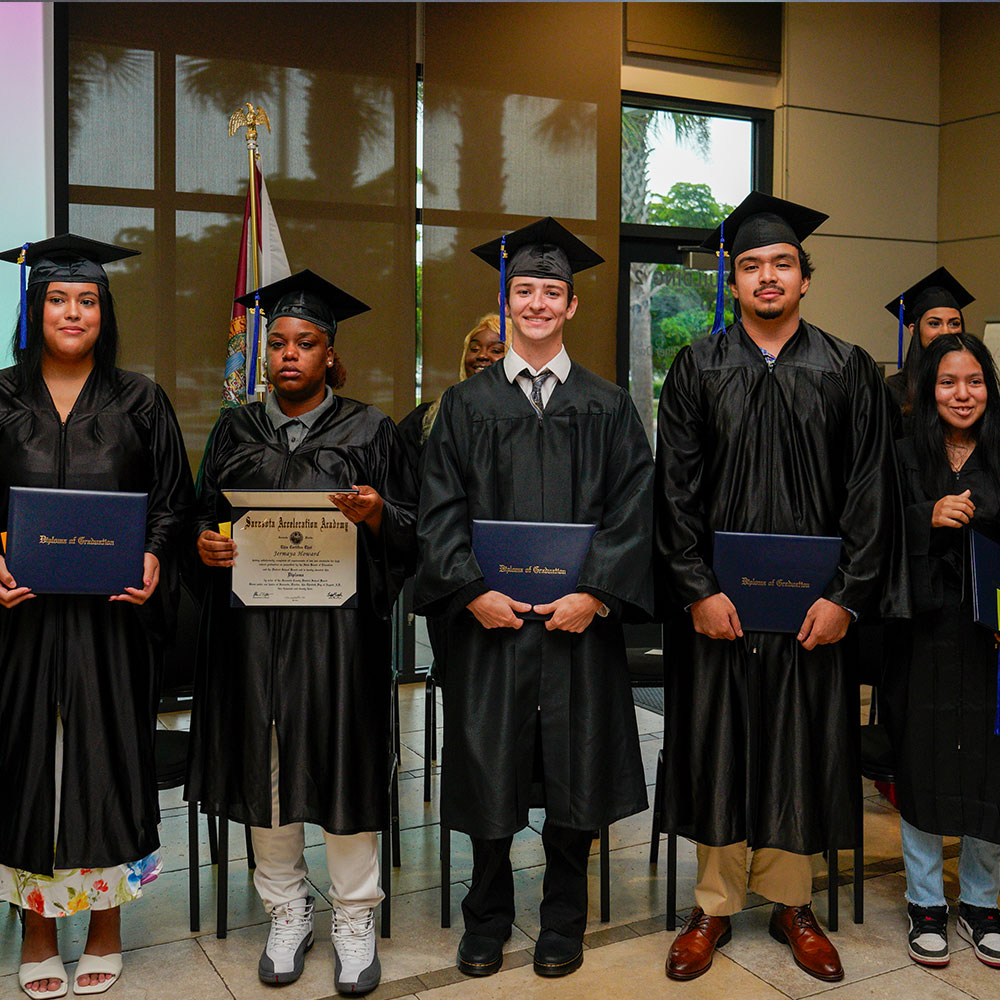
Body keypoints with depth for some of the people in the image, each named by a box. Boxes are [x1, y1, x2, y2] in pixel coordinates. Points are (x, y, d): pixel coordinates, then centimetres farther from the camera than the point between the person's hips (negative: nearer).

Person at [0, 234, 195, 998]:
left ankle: (105, 926, 22)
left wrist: (153, 560, -14)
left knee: (108, 755, 6)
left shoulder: (139, 400, 5)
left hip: (112, 612, 0)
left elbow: (173, 502, 4)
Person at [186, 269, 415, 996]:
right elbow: (207, 517, 13)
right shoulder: (237, 431, 11)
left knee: (344, 764, 0)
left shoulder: (369, 431, 3)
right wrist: (205, 544, -9)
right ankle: (288, 913, 25)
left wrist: (375, 515, -20)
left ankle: (356, 921, 17)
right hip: (253, 623, 3)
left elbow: (409, 535, 1)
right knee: (267, 765, 7)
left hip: (340, 625, -2)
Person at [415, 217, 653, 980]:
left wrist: (595, 593, -12)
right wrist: (472, 589, -11)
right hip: (489, 615, 0)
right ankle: (487, 923, 25)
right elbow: (440, 510, 2)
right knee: (488, 771, 6)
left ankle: (564, 924, 25)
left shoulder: (608, 407, 7)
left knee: (574, 775, 7)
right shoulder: (468, 404, 7)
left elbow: (632, 510, 0)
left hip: (579, 620, 0)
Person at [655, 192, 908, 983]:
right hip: (717, 603, 0)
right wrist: (696, 588, -10)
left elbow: (870, 493, 0)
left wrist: (847, 597, -9)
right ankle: (715, 907, 23)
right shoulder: (697, 369, 3)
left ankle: (792, 903, 27)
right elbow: (675, 489, -1)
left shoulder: (850, 372, 3)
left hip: (813, 605, 0)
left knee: (802, 750, 9)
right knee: (717, 747, 7)